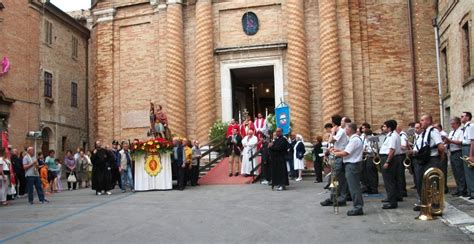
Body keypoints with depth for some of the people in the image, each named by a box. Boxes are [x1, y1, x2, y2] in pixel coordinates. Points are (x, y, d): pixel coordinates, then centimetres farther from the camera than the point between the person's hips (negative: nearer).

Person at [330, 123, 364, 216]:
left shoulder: (354, 140, -17)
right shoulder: (354, 139, 15)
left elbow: (345, 153, -20)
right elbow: (348, 151, 16)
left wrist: (335, 153, -5)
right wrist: (338, 150, 11)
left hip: (352, 165, -11)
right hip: (352, 165, 11)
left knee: (354, 187, -6)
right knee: (354, 187, 13)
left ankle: (358, 207, -3)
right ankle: (358, 207, 18)